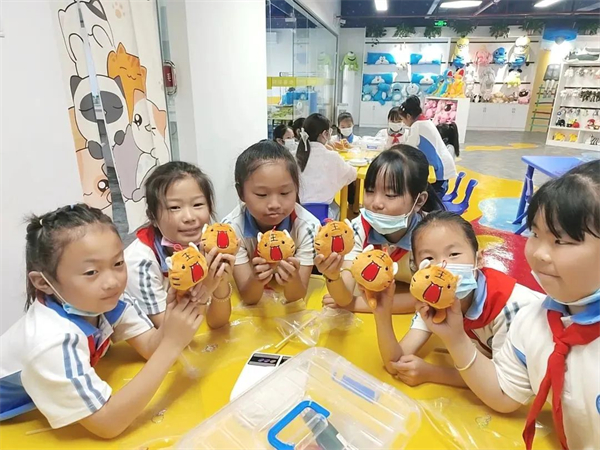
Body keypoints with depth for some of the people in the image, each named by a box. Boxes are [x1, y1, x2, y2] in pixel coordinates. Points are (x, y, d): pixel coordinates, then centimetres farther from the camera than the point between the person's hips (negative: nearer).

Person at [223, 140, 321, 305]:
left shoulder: (307, 226, -22)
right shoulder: (232, 227, -21)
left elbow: (296, 297, -20)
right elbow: (248, 298, -19)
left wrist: (293, 279, -42)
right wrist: (255, 279, -41)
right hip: (252, 309, 0)